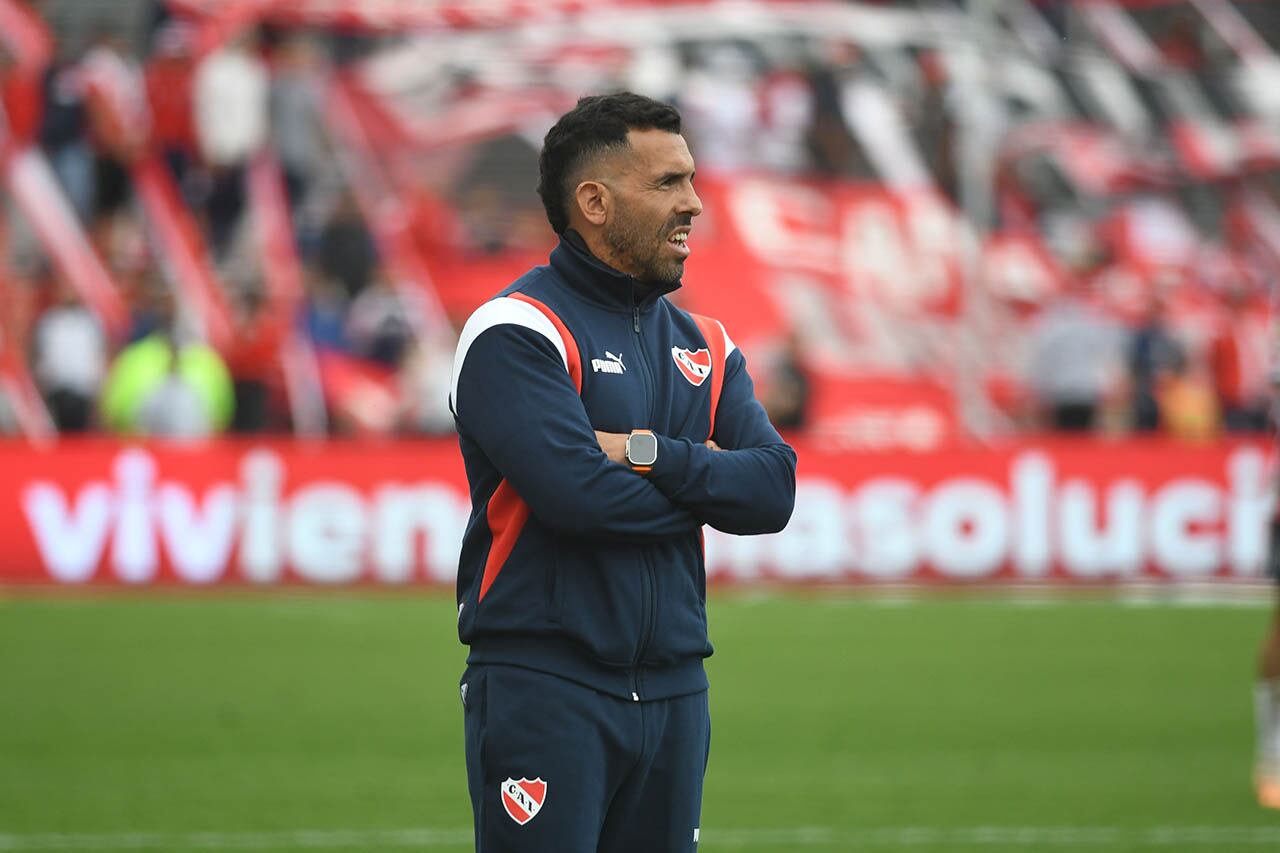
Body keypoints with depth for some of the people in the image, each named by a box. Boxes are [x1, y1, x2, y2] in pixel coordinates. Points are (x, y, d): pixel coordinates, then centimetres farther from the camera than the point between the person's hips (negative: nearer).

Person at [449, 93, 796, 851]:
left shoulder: (706, 346, 16)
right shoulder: (516, 332, -6)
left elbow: (773, 489, 3)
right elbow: (577, 491, -19)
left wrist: (651, 455, -12)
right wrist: (702, 481, -2)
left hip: (674, 693, 7)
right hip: (546, 689, -7)